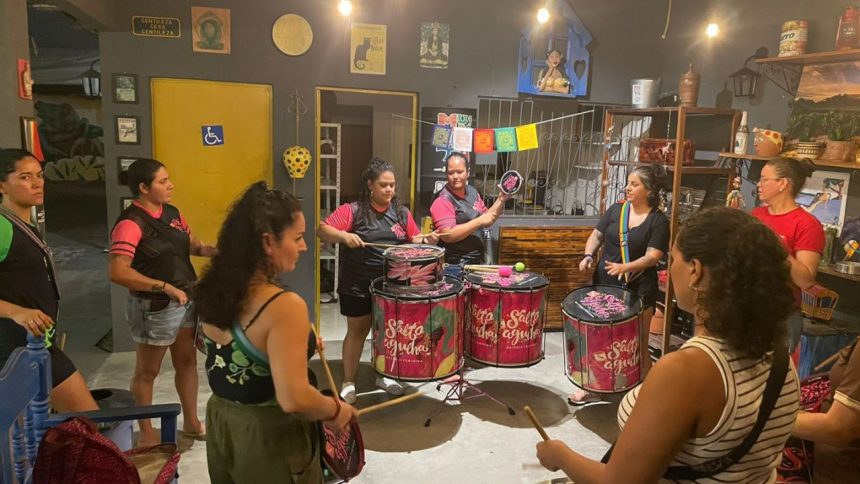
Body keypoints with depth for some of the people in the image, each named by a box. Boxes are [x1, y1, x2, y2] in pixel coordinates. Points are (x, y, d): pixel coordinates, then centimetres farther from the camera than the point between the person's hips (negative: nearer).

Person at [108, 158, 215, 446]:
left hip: (185, 301, 8)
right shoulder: (131, 223, -21)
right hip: (155, 307, -8)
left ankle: (191, 422, 34)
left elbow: (191, 244, 17)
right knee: (148, 371, 10)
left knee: (187, 362, 18)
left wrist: (208, 250, -6)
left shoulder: (171, 212, 4)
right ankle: (146, 433, 28)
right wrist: (166, 287, -28)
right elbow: (117, 272, -28)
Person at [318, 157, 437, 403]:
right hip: (357, 286, -4)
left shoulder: (401, 212, 4)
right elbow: (322, 230, -16)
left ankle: (384, 375, 35)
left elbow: (413, 240, 11)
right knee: (357, 330, 8)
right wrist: (343, 235, -34)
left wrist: (425, 239, -10)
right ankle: (348, 382, 22)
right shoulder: (352, 210, -11)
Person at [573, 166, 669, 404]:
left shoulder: (658, 220, -7)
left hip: (639, 288, -4)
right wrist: (588, 255, -9)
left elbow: (652, 256, -14)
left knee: (638, 343, 4)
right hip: (605, 283, 4)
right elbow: (597, 235, 10)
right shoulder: (616, 209, 5)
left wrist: (625, 267, -28)